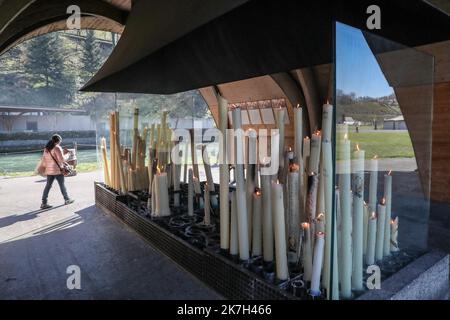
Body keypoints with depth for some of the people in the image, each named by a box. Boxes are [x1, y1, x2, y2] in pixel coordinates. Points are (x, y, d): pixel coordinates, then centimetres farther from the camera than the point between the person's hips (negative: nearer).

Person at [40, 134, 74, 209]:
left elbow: (44, 160, 14)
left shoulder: (46, 148, 11)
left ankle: (44, 203, 6)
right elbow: (61, 159, -16)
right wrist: (65, 163, 2)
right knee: (62, 185, 7)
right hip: (57, 170, -7)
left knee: (48, 186, 7)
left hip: (49, 170, 7)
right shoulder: (57, 148, -13)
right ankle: (67, 200, 20)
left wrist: (47, 166, 21)